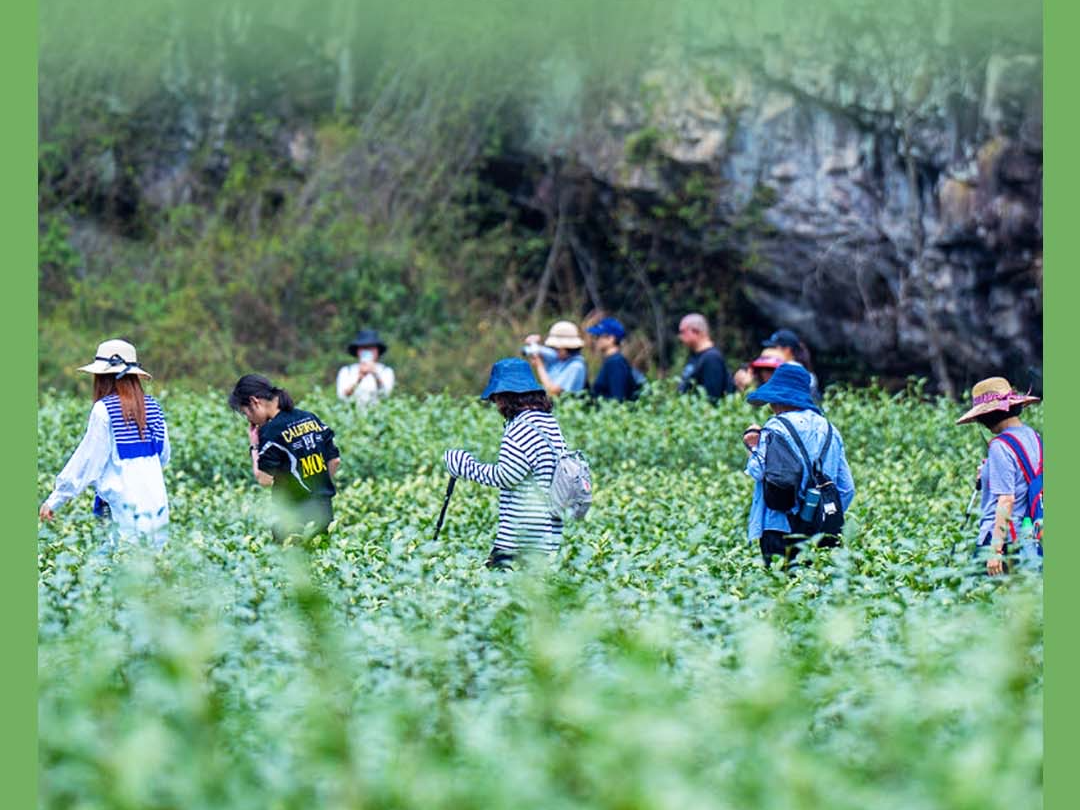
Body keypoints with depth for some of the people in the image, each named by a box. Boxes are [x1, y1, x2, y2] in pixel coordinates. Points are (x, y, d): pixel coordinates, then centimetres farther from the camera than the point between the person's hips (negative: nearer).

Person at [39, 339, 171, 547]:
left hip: (127, 507, -6)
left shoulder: (104, 409, -7)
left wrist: (55, 499, 1)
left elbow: (88, 459, -6)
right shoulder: (152, 407, 9)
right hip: (157, 504, 6)